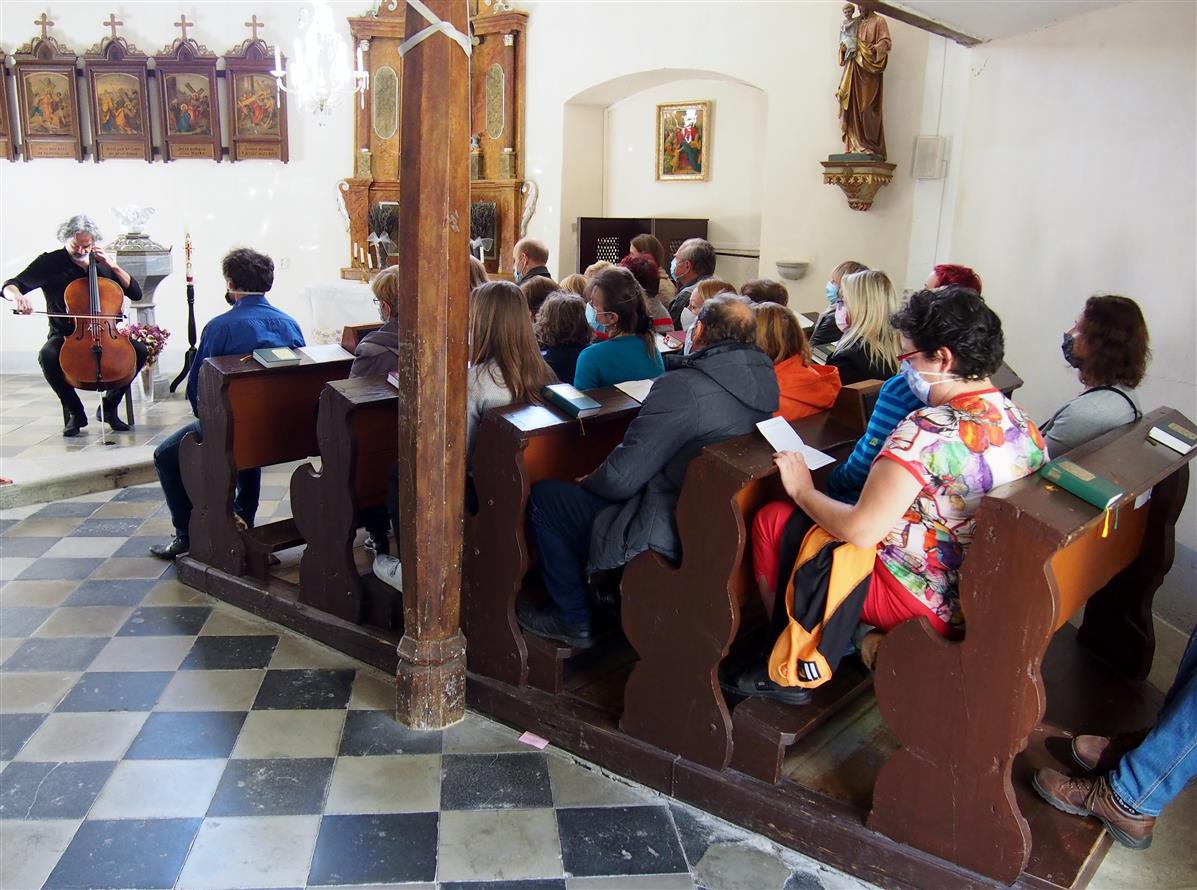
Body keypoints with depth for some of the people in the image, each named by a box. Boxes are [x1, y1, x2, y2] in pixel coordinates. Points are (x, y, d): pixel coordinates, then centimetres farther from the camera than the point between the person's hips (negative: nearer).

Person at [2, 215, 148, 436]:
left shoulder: (102, 262, 8)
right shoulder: (50, 262, -1)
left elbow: (136, 293, 3)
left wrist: (113, 266, -9)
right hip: (64, 336, -2)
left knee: (140, 351, -24)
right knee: (46, 355, -34)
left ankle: (109, 406, -5)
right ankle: (74, 412, -12)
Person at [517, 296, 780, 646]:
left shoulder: (683, 387, -27)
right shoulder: (764, 379, -1)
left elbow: (621, 477, -23)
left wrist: (587, 482, 0)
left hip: (669, 536, -9)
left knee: (543, 497, 5)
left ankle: (575, 620, 16)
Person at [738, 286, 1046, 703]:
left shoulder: (928, 429, -27)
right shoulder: (1024, 424, -1)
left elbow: (861, 529, -29)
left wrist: (804, 491, -10)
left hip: (925, 606, -9)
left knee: (771, 521, 3)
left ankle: (792, 672, 19)